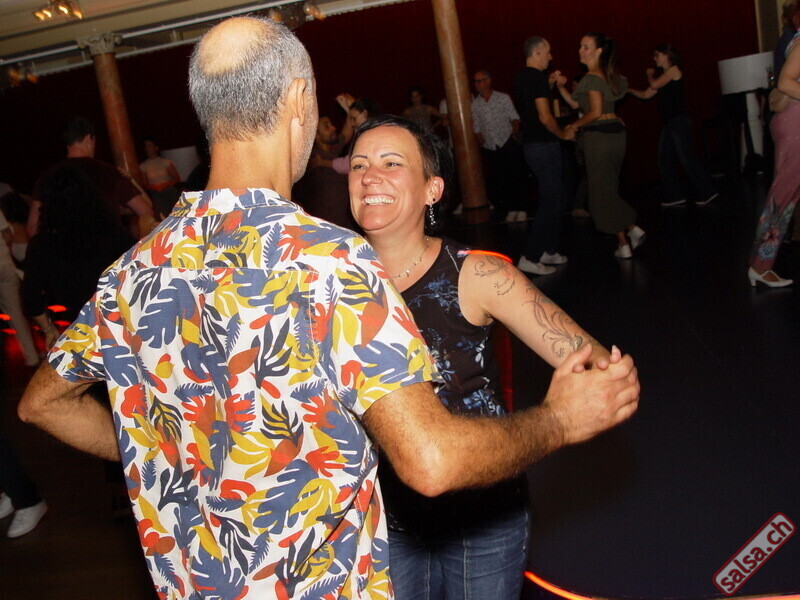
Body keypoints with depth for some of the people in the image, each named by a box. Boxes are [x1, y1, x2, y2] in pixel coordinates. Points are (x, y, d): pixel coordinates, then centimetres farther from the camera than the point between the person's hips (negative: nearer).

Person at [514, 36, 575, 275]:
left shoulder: (521, 77, 14)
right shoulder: (537, 77, -15)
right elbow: (545, 117, -19)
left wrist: (551, 82, 18)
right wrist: (564, 134, -4)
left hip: (532, 145, 10)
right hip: (543, 146, -10)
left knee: (558, 197, 17)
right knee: (550, 202, -7)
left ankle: (549, 251, 22)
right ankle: (529, 258, -7)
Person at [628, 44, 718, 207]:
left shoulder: (674, 70, -6)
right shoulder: (664, 75, 19)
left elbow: (654, 85, -15)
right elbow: (646, 95, 20)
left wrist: (649, 74, 5)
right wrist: (629, 90, 11)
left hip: (679, 120, -9)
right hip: (669, 122, 9)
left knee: (686, 157, -10)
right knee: (664, 160, 7)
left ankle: (707, 192, -4)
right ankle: (675, 196, 11)